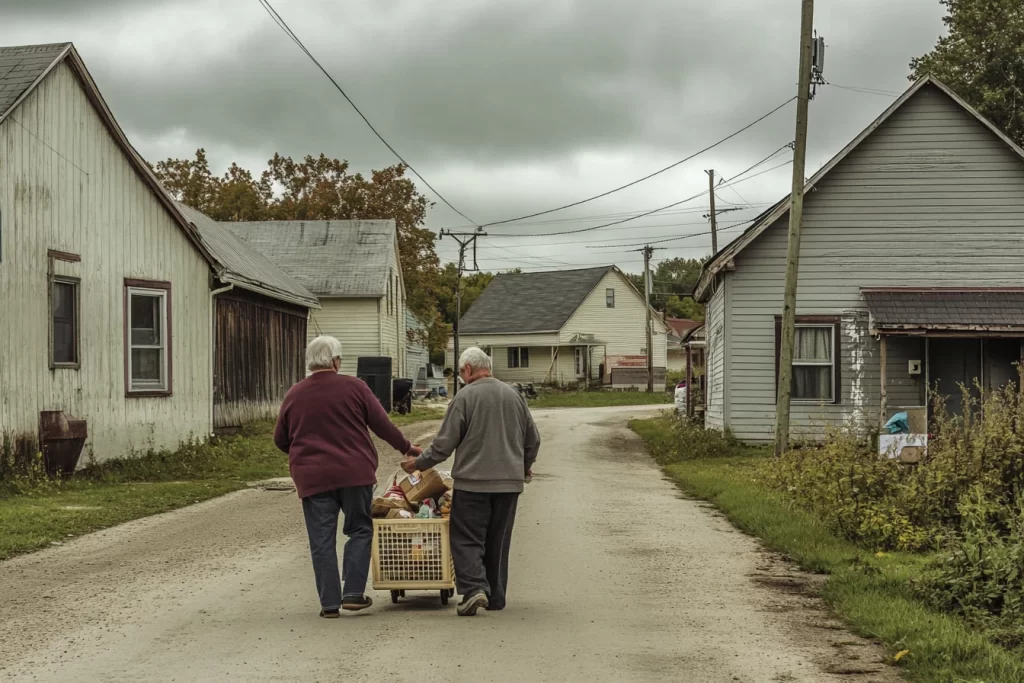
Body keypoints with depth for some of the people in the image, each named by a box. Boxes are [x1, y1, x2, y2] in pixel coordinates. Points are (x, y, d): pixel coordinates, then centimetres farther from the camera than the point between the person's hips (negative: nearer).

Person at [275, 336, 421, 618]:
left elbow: (280, 439, 11)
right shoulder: (354, 387, -3)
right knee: (359, 531, 12)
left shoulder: (294, 395, 4)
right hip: (355, 473, -1)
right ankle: (353, 593, 4)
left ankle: (329, 602, 4)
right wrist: (406, 448, 16)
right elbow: (382, 424, 1)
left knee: (322, 540, 5)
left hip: (312, 478, 2)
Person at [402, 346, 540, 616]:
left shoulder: (465, 397, -8)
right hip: (509, 482, 5)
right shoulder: (514, 396, 8)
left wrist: (419, 463, 8)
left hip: (473, 482, -5)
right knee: (498, 541, 13)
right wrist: (525, 466, 33)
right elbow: (533, 439, 15)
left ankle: (474, 588, -17)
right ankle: (496, 597, 17)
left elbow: (445, 443, -7)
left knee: (467, 539, 0)